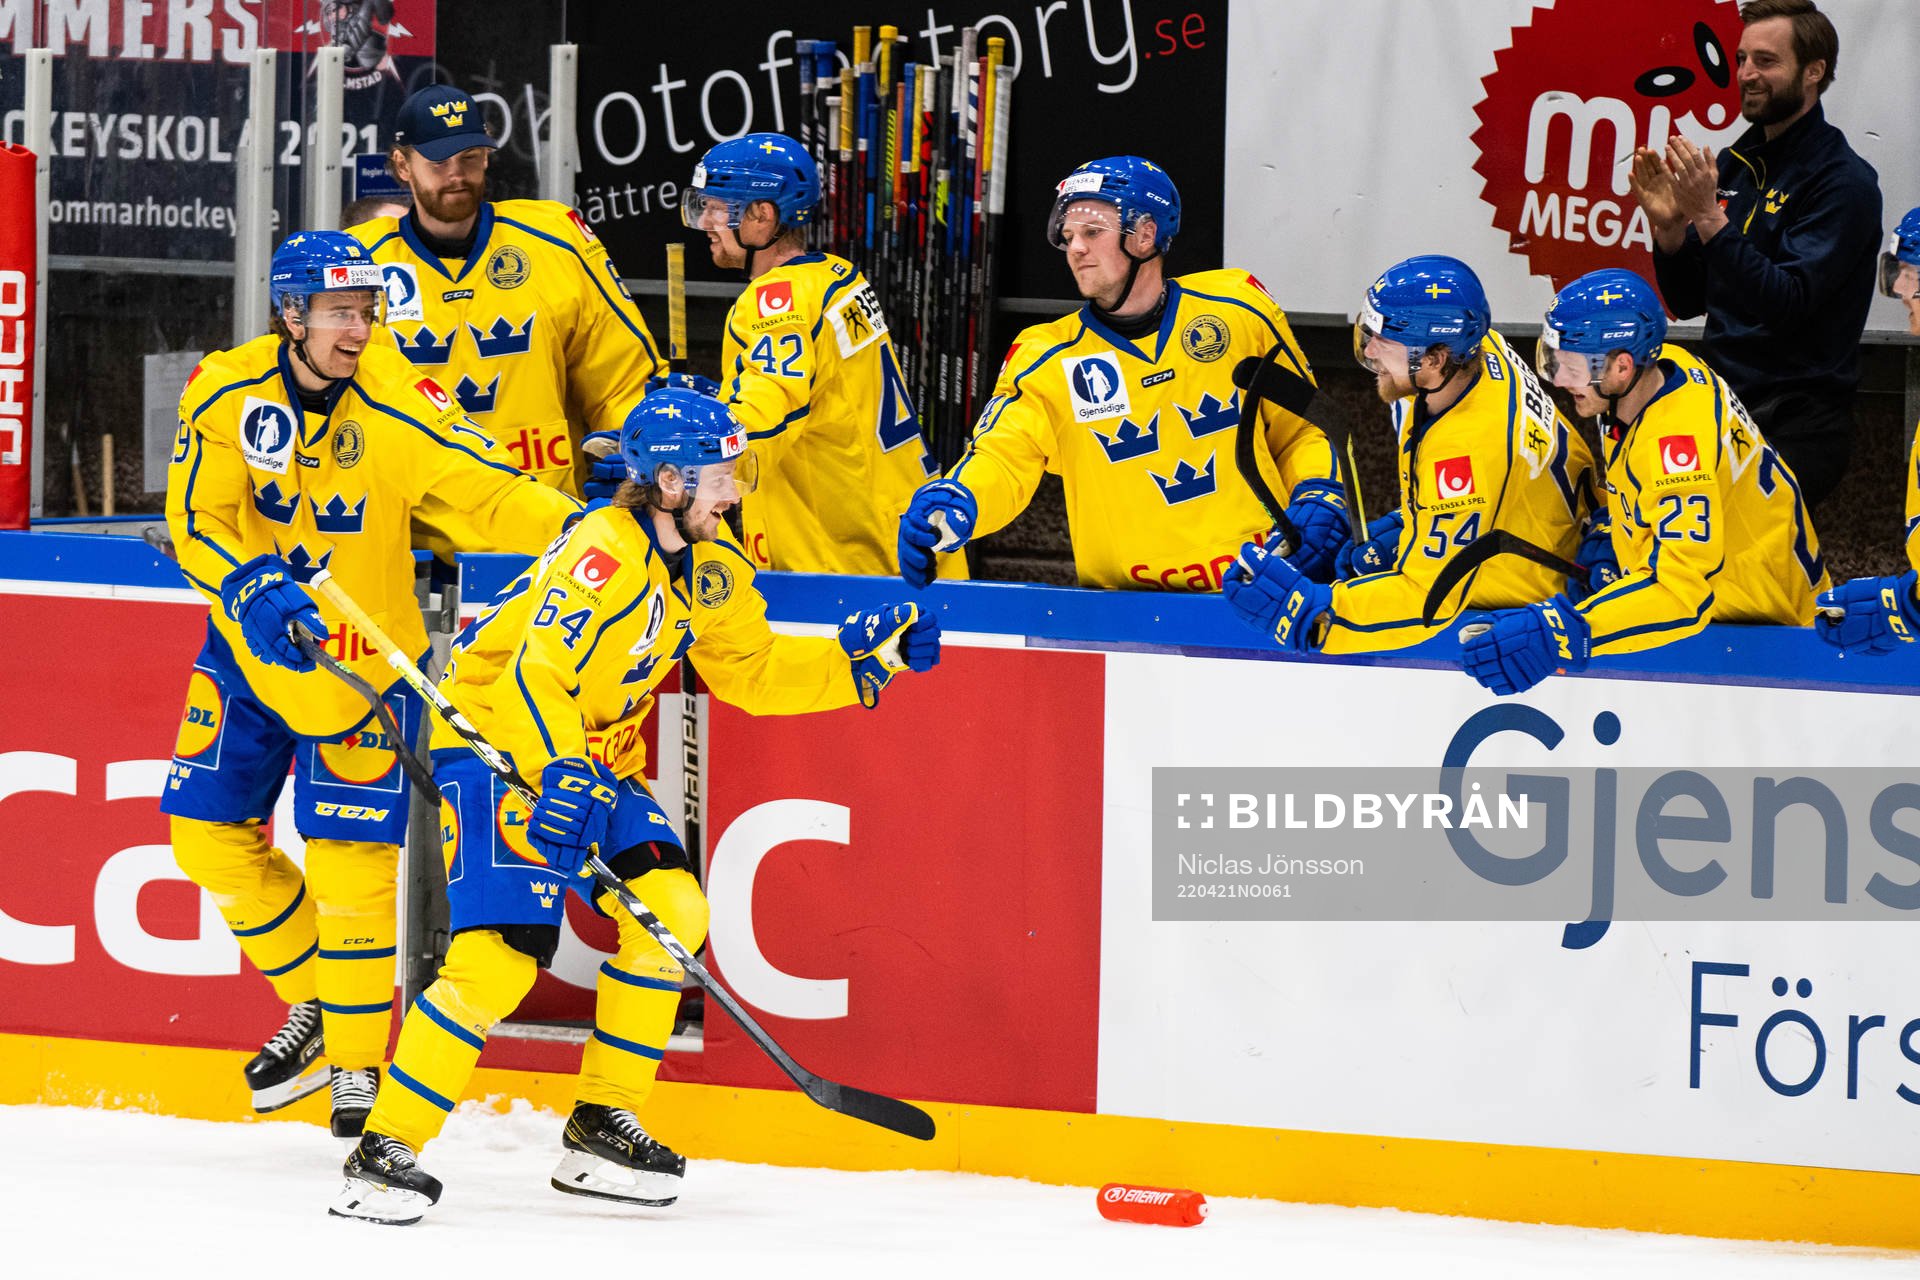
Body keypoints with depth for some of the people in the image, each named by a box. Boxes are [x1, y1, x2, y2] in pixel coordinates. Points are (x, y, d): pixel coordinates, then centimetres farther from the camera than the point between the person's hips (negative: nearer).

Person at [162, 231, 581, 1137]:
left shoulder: (396, 408, -20)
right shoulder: (227, 393, -13)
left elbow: (485, 494, -23)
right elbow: (196, 520, -18)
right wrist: (256, 592, -35)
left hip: (364, 657, -3)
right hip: (251, 651, 4)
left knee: (351, 858, -9)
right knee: (211, 836, 5)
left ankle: (358, 1062, 7)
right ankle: (315, 1004, 27)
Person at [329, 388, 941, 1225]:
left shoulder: (711, 570, 4)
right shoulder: (607, 551, -24)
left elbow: (755, 673, 14)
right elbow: (539, 676, -31)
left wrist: (866, 658, 6)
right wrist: (561, 783, -41)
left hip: (591, 755, 9)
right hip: (493, 738, -9)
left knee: (674, 911, -2)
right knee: (501, 952, -21)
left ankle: (601, 1127, 8)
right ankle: (384, 1152, -17)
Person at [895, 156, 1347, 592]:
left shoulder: (1238, 309, 6)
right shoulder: (1045, 359, 3)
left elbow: (1297, 431, 17)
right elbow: (1003, 460, -10)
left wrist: (1318, 495, -2)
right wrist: (953, 503, -31)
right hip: (1126, 599, 0)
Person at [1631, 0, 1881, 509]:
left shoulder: (1842, 181, -10)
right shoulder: (1734, 165, 13)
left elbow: (1785, 304, -21)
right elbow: (1688, 303, 15)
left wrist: (1708, 218, -25)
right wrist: (1667, 224, -3)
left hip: (1797, 426, -7)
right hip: (1720, 405, 7)